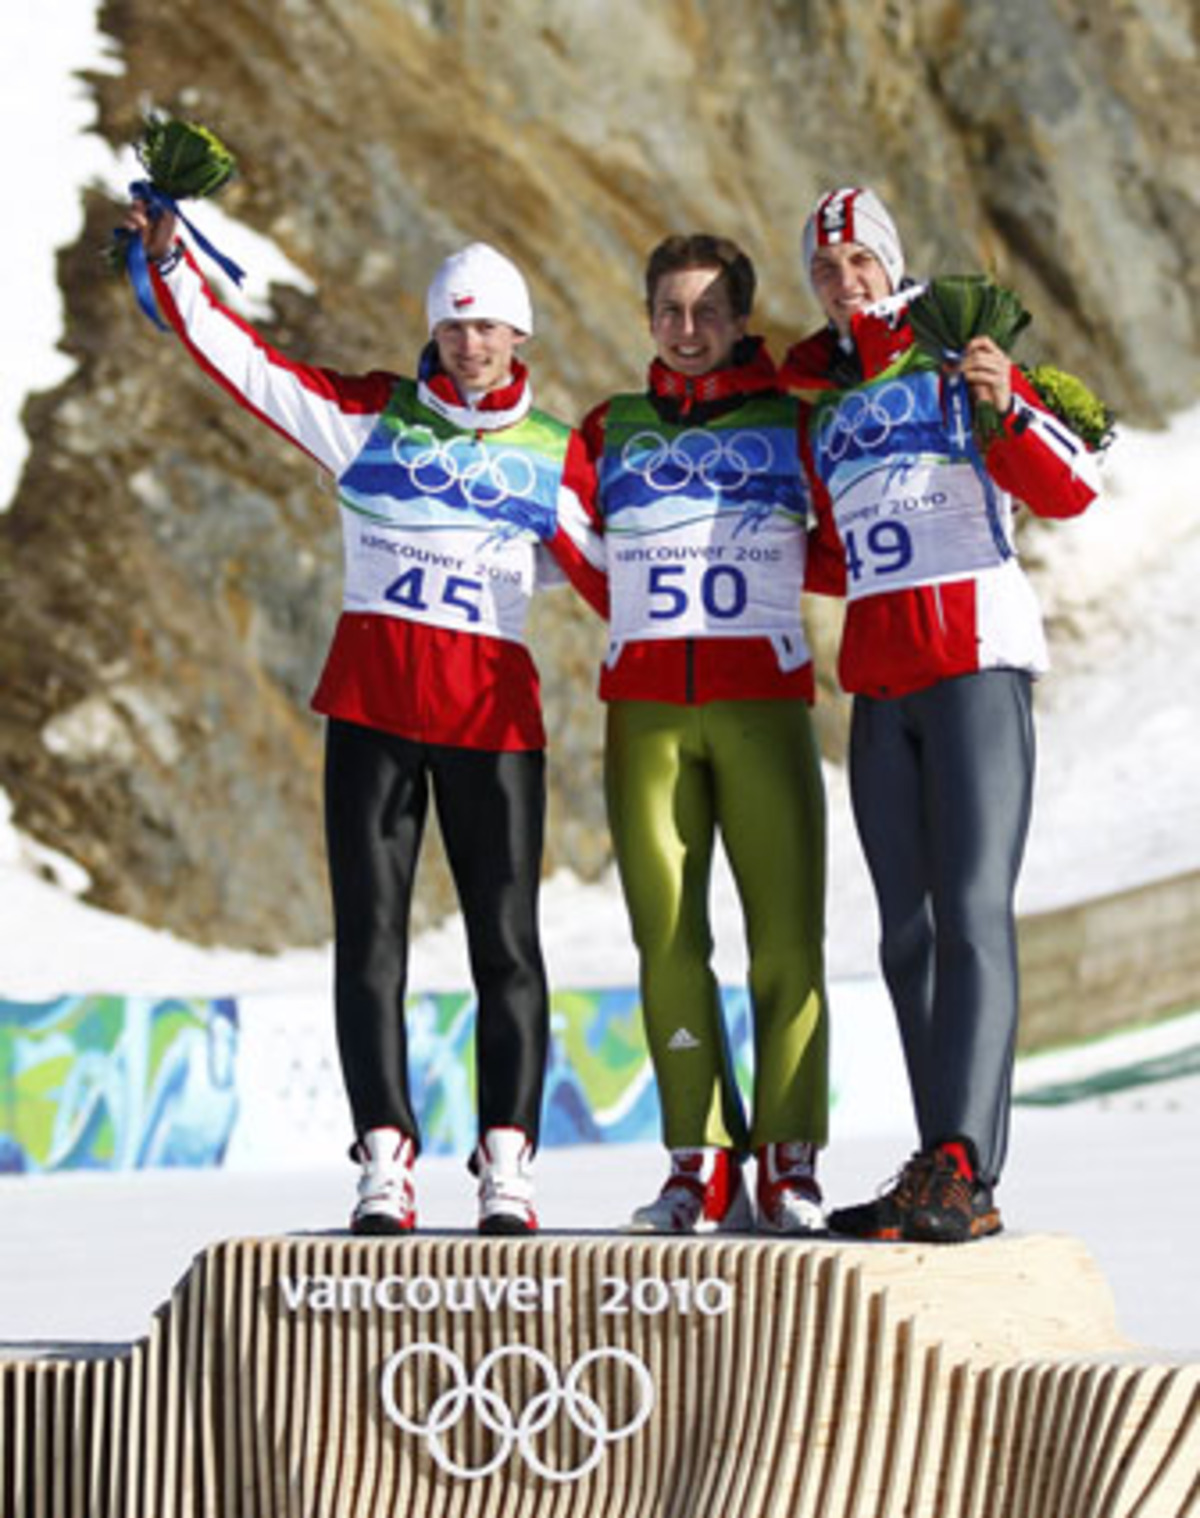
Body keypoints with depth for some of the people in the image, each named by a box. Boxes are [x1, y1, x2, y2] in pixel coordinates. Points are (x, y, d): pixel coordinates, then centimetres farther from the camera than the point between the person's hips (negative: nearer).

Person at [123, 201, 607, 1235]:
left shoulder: (553, 454, 7)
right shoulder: (370, 415, 7)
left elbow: (605, 576, 9)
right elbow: (245, 361, 6)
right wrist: (172, 265, -1)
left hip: (493, 712, 0)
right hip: (372, 701, 1)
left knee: (505, 943, -3)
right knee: (370, 935, -1)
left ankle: (507, 1165, -1)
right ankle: (386, 1162, 2)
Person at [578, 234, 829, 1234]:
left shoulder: (796, 423, 11)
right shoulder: (611, 431, 17)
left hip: (764, 701, -2)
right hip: (644, 707, 2)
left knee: (787, 938, -9)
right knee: (668, 938, -3)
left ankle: (788, 1161, -4)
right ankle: (701, 1163, 1)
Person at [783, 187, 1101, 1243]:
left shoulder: (958, 365, 2)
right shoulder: (817, 405, 19)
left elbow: (1070, 490, -9)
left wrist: (1007, 410, -23)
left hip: (976, 659, -6)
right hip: (878, 683, 7)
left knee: (973, 912, -17)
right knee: (907, 936, 2)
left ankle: (963, 1168, -26)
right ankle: (950, 1183, 3)